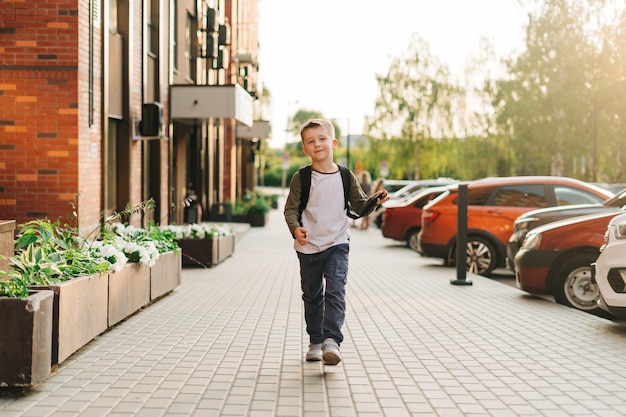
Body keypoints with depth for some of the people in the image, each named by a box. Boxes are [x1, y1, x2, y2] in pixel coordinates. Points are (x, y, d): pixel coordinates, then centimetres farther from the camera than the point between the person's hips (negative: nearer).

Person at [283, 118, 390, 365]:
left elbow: (360, 207, 8)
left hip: (337, 245, 0)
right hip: (308, 247, 0)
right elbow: (290, 209, -4)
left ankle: (331, 340, -22)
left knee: (335, 292, -16)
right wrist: (295, 229, -23)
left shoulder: (346, 177, 2)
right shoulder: (301, 178, -3)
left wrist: (375, 200, -12)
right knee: (312, 296, 12)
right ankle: (315, 342, 25)